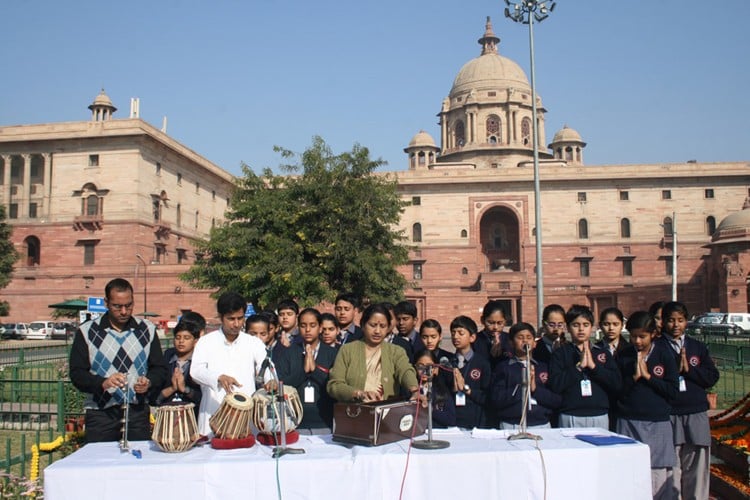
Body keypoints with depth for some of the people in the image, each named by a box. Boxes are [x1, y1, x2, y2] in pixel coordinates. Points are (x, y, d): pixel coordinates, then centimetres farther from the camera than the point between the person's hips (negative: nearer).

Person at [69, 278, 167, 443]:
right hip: (100, 414, -1)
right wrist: (103, 383, -20)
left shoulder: (147, 330, 9)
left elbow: (160, 369, 11)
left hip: (137, 411, 2)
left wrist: (149, 382, -11)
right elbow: (76, 374, -2)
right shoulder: (87, 332, 4)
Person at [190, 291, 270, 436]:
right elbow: (195, 370, -6)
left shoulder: (254, 343, 10)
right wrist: (219, 377, -25)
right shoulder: (206, 341, 7)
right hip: (214, 413, -1)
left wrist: (271, 381, -27)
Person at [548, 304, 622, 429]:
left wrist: (593, 366, -9)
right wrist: (579, 366, -13)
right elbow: (555, 385, -9)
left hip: (599, 416, 2)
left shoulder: (603, 353, 10)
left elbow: (617, 383, 0)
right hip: (570, 417, -2)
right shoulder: (561, 353, 3)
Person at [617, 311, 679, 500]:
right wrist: (634, 377, -10)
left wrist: (647, 375, -9)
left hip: (657, 423, 0)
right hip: (628, 422, 1)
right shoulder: (623, 356, 4)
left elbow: (673, 391, -2)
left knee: (659, 477, -2)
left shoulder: (664, 355, 2)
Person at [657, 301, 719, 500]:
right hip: (668, 415, -3)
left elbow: (712, 377, 4)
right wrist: (674, 370, -16)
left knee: (696, 465, 4)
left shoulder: (698, 347, 12)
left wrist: (689, 369, -8)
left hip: (696, 414, 3)